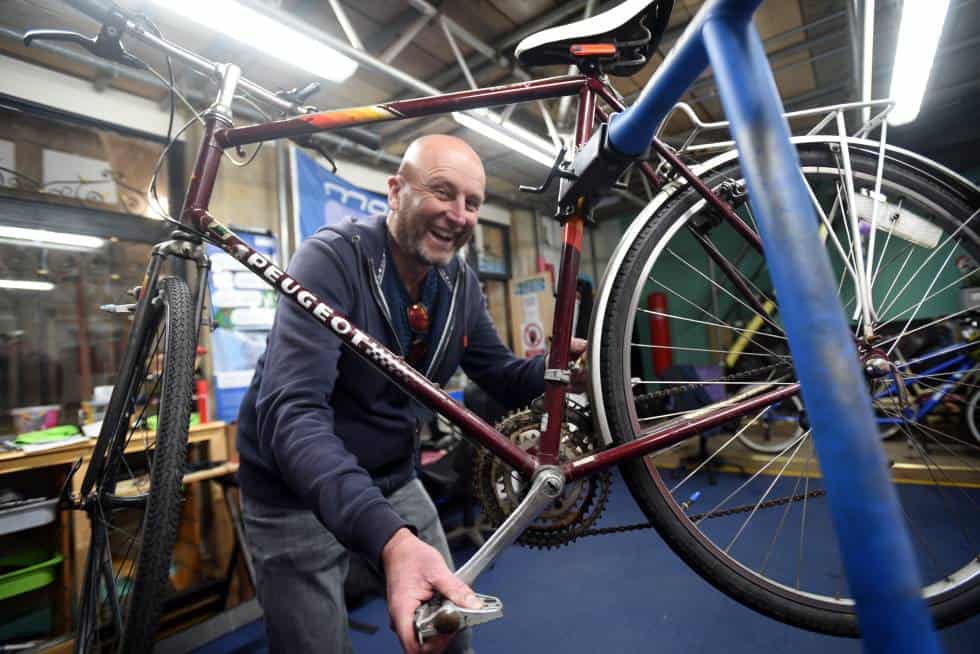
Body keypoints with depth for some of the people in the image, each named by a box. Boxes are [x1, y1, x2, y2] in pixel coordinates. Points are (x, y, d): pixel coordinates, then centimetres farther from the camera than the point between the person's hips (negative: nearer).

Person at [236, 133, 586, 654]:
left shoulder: (460, 283, -4)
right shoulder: (332, 259, -25)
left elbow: (502, 380, 1)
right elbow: (290, 412, -36)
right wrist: (388, 537, -48)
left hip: (391, 480, 6)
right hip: (299, 492, -5)